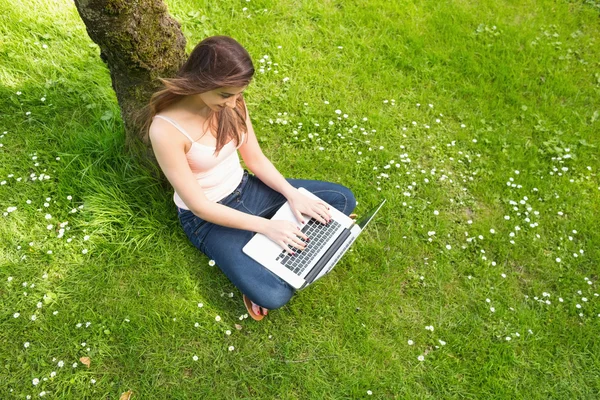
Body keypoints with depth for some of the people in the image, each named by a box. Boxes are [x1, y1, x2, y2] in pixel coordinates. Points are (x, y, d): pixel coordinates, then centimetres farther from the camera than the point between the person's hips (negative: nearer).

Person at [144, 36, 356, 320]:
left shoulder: (230, 101, -10)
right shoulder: (166, 130, -28)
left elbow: (255, 158, 0)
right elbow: (198, 205, -23)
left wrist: (294, 195, -14)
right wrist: (265, 225, -25)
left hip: (245, 189, 6)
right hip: (208, 217, -6)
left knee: (343, 199, 0)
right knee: (273, 295, -27)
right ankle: (253, 268, 6)